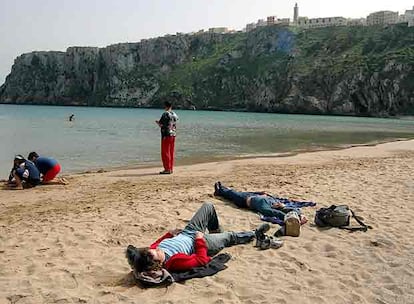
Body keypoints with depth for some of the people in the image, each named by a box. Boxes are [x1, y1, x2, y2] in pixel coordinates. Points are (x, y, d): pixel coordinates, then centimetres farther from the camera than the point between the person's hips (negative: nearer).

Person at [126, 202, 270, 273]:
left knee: (208, 206, 15)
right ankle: (256, 234, 48)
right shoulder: (174, 261, -42)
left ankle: (215, 232, 47)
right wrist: (200, 239, -22)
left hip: (185, 233, 6)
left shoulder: (152, 252, -26)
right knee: (231, 236, 15)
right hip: (201, 243, -5)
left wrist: (170, 234, -7)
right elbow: (203, 259, -31)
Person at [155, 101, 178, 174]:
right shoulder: (175, 115, 10)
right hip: (173, 135, 7)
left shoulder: (165, 114, -12)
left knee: (165, 153, -2)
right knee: (171, 153, 11)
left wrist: (157, 122, 8)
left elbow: (161, 125, -14)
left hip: (166, 135, -7)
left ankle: (167, 169, -2)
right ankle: (171, 169, 15)